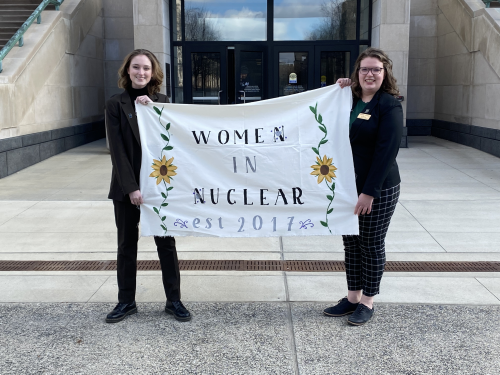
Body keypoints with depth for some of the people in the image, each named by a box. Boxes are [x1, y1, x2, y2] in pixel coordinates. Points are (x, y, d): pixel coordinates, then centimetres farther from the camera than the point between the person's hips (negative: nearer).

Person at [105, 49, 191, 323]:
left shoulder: (161, 102, 5)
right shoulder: (116, 105, -1)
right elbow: (117, 149, -7)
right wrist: (131, 187, -15)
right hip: (126, 186, -1)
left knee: (166, 243, 6)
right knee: (126, 244, 10)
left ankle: (173, 300, 16)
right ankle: (126, 301, 22)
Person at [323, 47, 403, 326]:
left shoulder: (389, 105, -11)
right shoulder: (351, 101, 10)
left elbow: (387, 151, -17)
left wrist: (370, 192, -20)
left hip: (378, 190, -6)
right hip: (348, 187, 7)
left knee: (372, 245, 6)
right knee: (351, 243, 13)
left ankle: (367, 302, 21)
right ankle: (352, 298, 27)